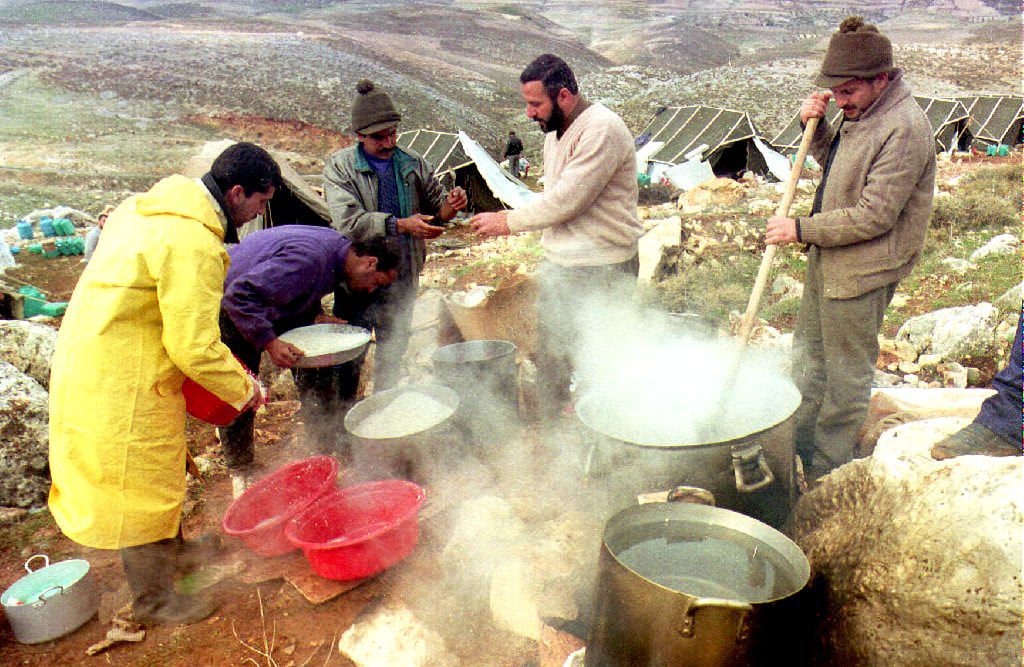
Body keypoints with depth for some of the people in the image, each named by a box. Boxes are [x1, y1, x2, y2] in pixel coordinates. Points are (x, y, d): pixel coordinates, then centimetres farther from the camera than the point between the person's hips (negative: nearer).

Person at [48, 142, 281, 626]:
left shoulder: (152, 205, 5)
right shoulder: (194, 245, -27)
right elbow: (194, 347, -26)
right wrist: (243, 389, -11)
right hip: (123, 382, -10)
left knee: (158, 471, 27)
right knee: (143, 487, 6)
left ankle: (171, 550, 48)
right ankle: (153, 600, 25)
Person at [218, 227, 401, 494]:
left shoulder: (339, 248, -8)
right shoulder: (309, 258, -38)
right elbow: (240, 294, -39)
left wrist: (317, 315, -6)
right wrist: (269, 342, -41)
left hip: (276, 305, 8)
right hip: (232, 311, -8)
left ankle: (329, 444, 17)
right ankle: (240, 469, 17)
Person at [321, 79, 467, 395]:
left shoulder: (413, 164, 4)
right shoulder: (339, 166, -7)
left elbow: (434, 207, 13)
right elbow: (349, 222, -20)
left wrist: (450, 205, -12)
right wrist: (401, 225, -28)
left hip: (402, 278, 4)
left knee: (393, 355, 17)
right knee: (348, 359, 3)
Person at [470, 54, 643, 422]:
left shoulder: (602, 130, -19)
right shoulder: (555, 131, 12)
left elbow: (565, 202, -22)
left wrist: (509, 222, -12)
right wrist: (510, 217, 9)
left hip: (600, 270, -9)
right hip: (558, 263, 9)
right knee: (549, 359, 17)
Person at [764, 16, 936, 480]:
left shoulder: (904, 129, -23)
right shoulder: (859, 111, 6)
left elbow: (874, 215, -25)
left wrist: (801, 228, -19)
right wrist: (814, 126, 3)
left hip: (861, 272, -10)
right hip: (826, 260, 10)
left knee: (846, 373, 6)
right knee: (808, 356, 21)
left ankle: (826, 474, 21)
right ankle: (797, 443, 39)